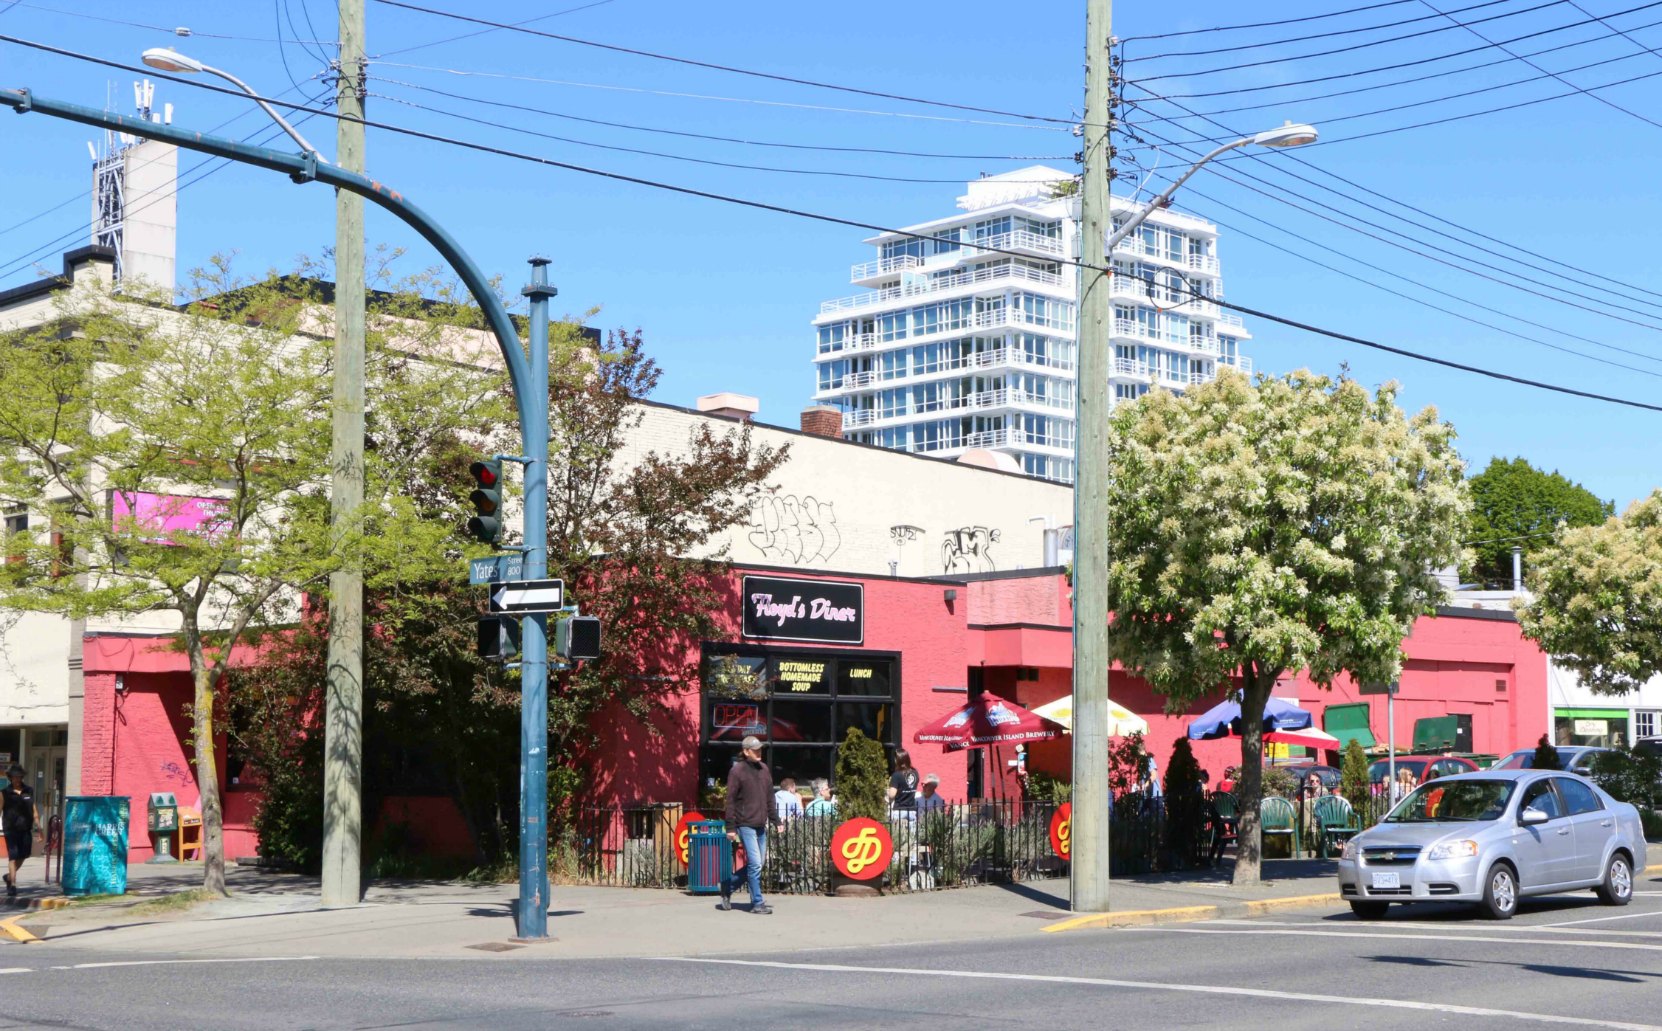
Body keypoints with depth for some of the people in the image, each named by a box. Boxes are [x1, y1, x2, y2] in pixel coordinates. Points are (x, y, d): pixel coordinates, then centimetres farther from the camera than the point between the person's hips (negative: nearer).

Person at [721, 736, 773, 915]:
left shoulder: (764, 769, 11)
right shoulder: (736, 771, -7)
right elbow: (730, 801, -8)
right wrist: (731, 827, -11)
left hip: (761, 825, 7)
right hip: (746, 825, -7)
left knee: (758, 863, 11)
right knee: (755, 863, -9)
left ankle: (728, 884, 28)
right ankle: (757, 903, -1)